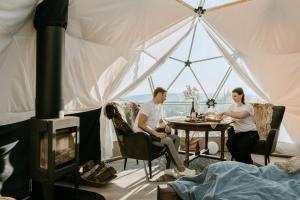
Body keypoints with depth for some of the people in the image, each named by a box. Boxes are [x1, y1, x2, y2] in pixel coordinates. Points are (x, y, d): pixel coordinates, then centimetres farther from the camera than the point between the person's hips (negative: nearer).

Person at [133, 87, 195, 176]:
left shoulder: (160, 106, 11)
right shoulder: (147, 106, -17)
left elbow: (161, 120, 25)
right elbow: (140, 124, -24)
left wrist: (166, 126, 1)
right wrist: (156, 133, -27)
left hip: (152, 132, 9)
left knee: (176, 138, -4)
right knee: (168, 141, -26)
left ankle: (169, 168, -7)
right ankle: (181, 169, -15)